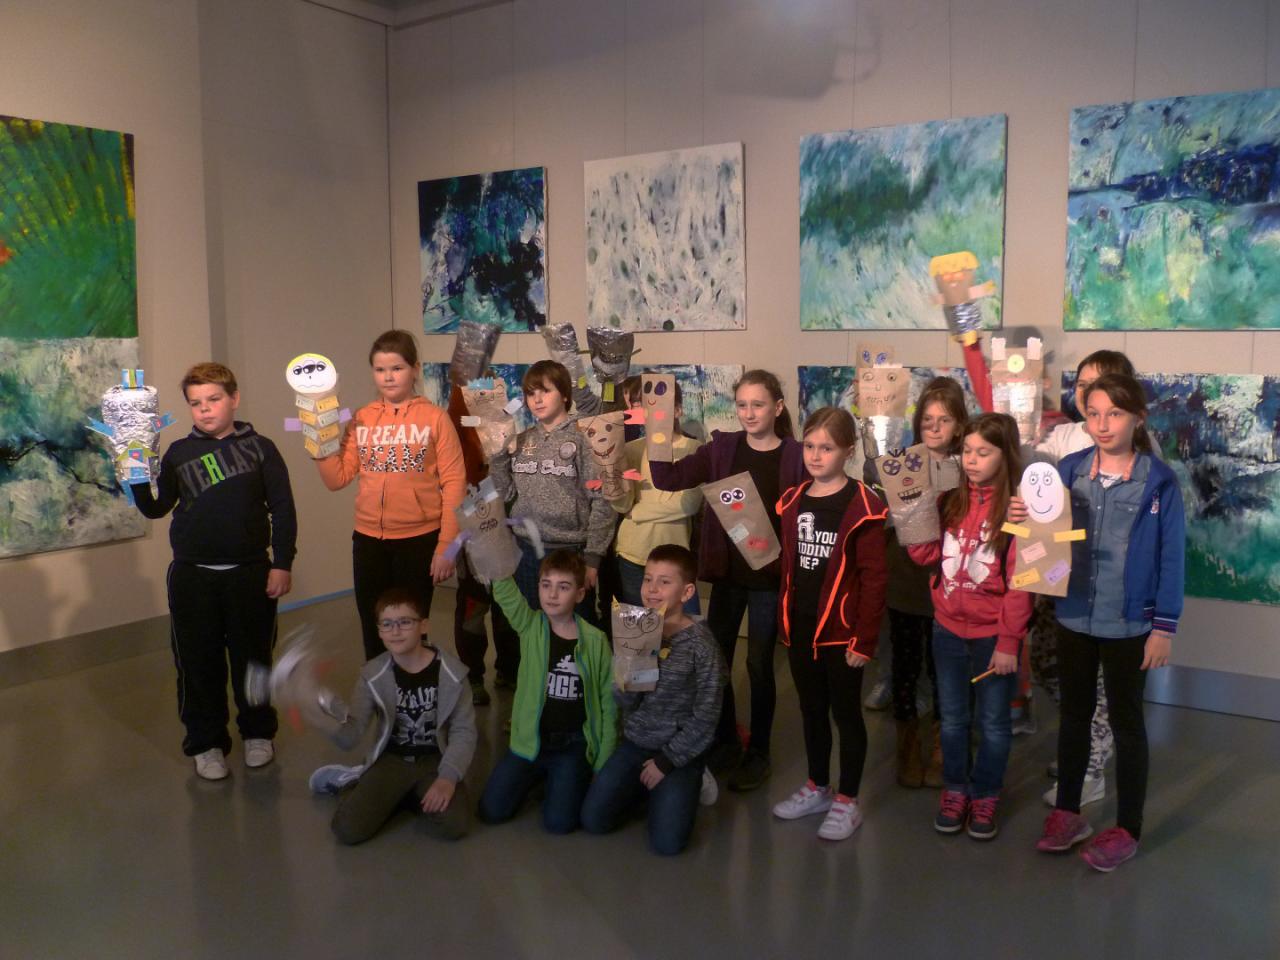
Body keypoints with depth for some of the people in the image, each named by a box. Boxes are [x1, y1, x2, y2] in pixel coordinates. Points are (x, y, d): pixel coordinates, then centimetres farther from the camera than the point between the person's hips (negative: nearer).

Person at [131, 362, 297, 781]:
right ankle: (206, 742, 22)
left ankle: (258, 733, 29)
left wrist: (282, 564, -5)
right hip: (192, 576, 1)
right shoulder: (178, 453, 5)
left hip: (250, 573, -1)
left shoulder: (259, 447, 0)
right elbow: (156, 508, 6)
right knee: (199, 663, 6)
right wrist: (136, 478, -12)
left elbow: (282, 508, 0)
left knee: (253, 658, 10)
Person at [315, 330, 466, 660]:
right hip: (368, 540, 3)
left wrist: (447, 545, -11)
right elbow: (336, 479, 5)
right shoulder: (361, 420, 6)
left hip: (419, 540, -3)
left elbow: (454, 484, -7)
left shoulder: (435, 417, -5)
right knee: (374, 635, 13)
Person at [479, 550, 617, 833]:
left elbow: (608, 703, -1)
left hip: (574, 743, -2)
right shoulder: (530, 626, -5)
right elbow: (503, 590, -22)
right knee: (491, 811, -6)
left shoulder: (595, 641, -7)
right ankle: (539, 774, 21)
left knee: (558, 822, -15)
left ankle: (559, 778, 17)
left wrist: (603, 765, -3)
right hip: (531, 739, 2)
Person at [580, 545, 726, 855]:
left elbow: (705, 717, -13)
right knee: (593, 821, -5)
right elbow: (625, 701, -8)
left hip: (681, 750, -4)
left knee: (667, 842, -14)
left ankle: (688, 783, 13)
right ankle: (643, 785, 20)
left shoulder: (701, 643, -16)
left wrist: (667, 761, -11)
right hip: (635, 743, 4)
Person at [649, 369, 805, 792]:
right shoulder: (722, 448, 1)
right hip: (727, 572, 4)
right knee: (715, 658, 11)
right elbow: (668, 479, -7)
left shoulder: (796, 455, -7)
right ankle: (725, 743, 31)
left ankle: (758, 753, 25)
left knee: (759, 664, 7)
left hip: (770, 575, -3)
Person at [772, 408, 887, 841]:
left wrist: (865, 639, -16)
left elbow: (874, 578, -14)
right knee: (811, 711, 18)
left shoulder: (862, 507, -13)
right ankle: (817, 787, 34)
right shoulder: (792, 502, 7)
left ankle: (847, 801, 22)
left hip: (841, 631, -6)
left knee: (846, 714, 8)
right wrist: (784, 620, 10)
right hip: (800, 628, 6)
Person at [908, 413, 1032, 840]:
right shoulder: (952, 499, 4)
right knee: (952, 718, 16)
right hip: (948, 628, 5)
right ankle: (955, 790, 31)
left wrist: (1009, 641, -15)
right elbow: (925, 554, 1)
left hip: (992, 633, -4)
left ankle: (985, 797, 27)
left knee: (992, 722, 11)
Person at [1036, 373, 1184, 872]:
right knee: (1074, 714, 16)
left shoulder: (1159, 480, -9)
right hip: (1073, 615, 3)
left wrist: (1165, 625, -8)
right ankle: (1067, 812, 32)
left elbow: (1171, 556, -6)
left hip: (1130, 622, -3)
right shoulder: (1068, 469, -3)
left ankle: (1127, 829, 26)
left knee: (1126, 722, 11)